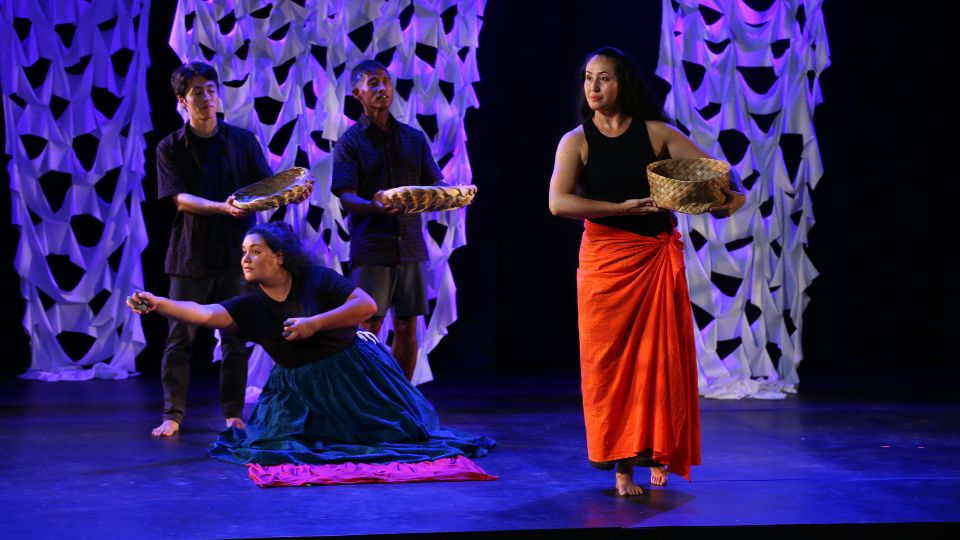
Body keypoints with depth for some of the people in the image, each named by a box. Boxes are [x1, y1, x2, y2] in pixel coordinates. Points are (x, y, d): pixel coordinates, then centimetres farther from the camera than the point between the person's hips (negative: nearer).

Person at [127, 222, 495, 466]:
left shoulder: (316, 280, -18)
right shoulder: (251, 305, -12)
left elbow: (368, 305, -24)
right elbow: (205, 314, -28)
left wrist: (315, 323, -31)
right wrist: (158, 304, -44)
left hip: (351, 370, -3)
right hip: (299, 387, 3)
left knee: (400, 431, 1)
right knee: (271, 441, -7)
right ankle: (321, 428, 23)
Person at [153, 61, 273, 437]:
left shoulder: (242, 141, 5)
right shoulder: (170, 148, 1)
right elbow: (181, 198, -9)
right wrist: (222, 207, -27)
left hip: (235, 251, 1)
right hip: (191, 254, -1)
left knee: (236, 338, 4)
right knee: (181, 337, 0)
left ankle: (233, 414, 13)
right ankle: (172, 415, 7)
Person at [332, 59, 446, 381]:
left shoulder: (414, 138, 13)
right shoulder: (350, 142, 1)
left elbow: (433, 186, 10)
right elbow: (347, 199, -8)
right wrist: (374, 207, -29)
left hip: (410, 245, 4)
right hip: (371, 246, -4)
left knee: (407, 327, 7)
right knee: (369, 327, -5)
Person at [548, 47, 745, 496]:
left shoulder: (656, 133, 2)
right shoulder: (577, 141, -1)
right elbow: (558, 202, -15)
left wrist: (731, 194, -23)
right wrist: (624, 208, -22)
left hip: (658, 259, 1)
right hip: (606, 259, -1)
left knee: (660, 358, 1)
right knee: (610, 361, -1)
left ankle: (656, 453, 15)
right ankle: (621, 464, 5)